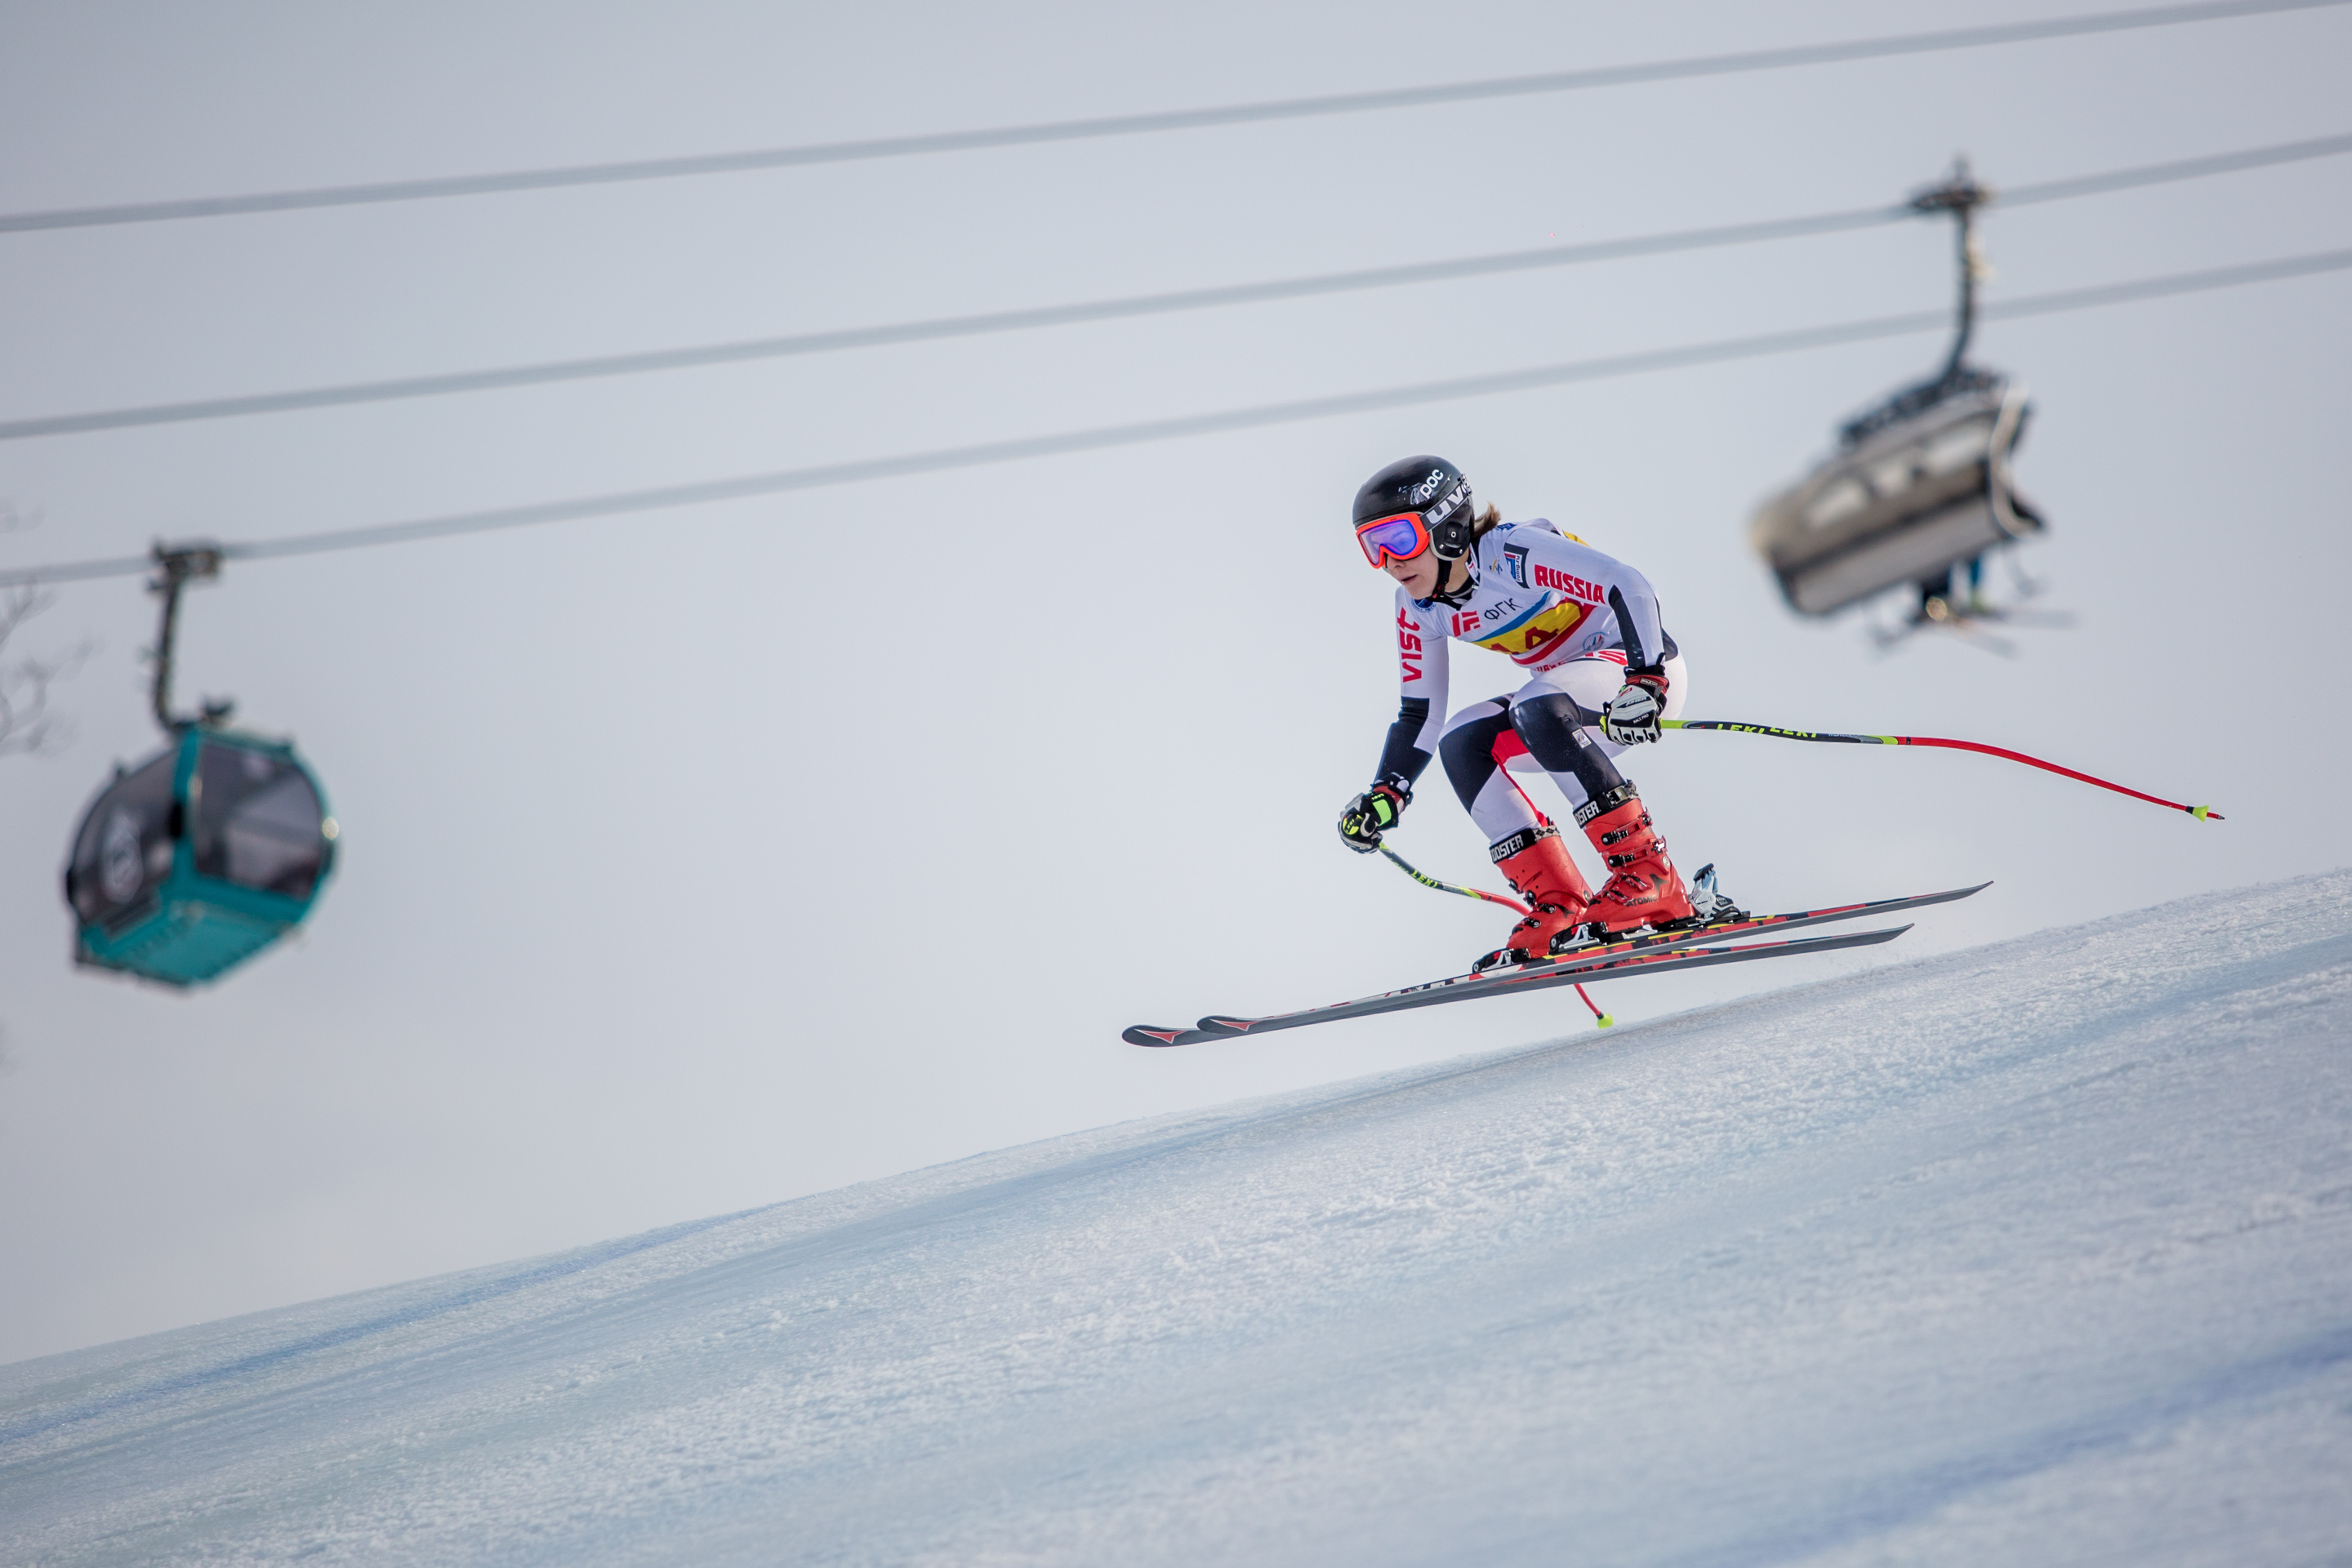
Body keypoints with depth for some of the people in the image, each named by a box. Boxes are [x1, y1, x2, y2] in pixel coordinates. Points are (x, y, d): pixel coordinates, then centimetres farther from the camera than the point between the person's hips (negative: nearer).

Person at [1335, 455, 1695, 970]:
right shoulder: (1418, 608, 1)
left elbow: (1629, 587, -29)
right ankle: (1558, 907, -15)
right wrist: (1386, 794, 0)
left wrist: (1646, 677, -41)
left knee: (1537, 711, -34)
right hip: (1563, 694, 8)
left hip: (1644, 664, -8)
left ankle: (1648, 875, -31)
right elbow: (1420, 713, 11)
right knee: (1461, 744, -12)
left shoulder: (1514, 553, -24)